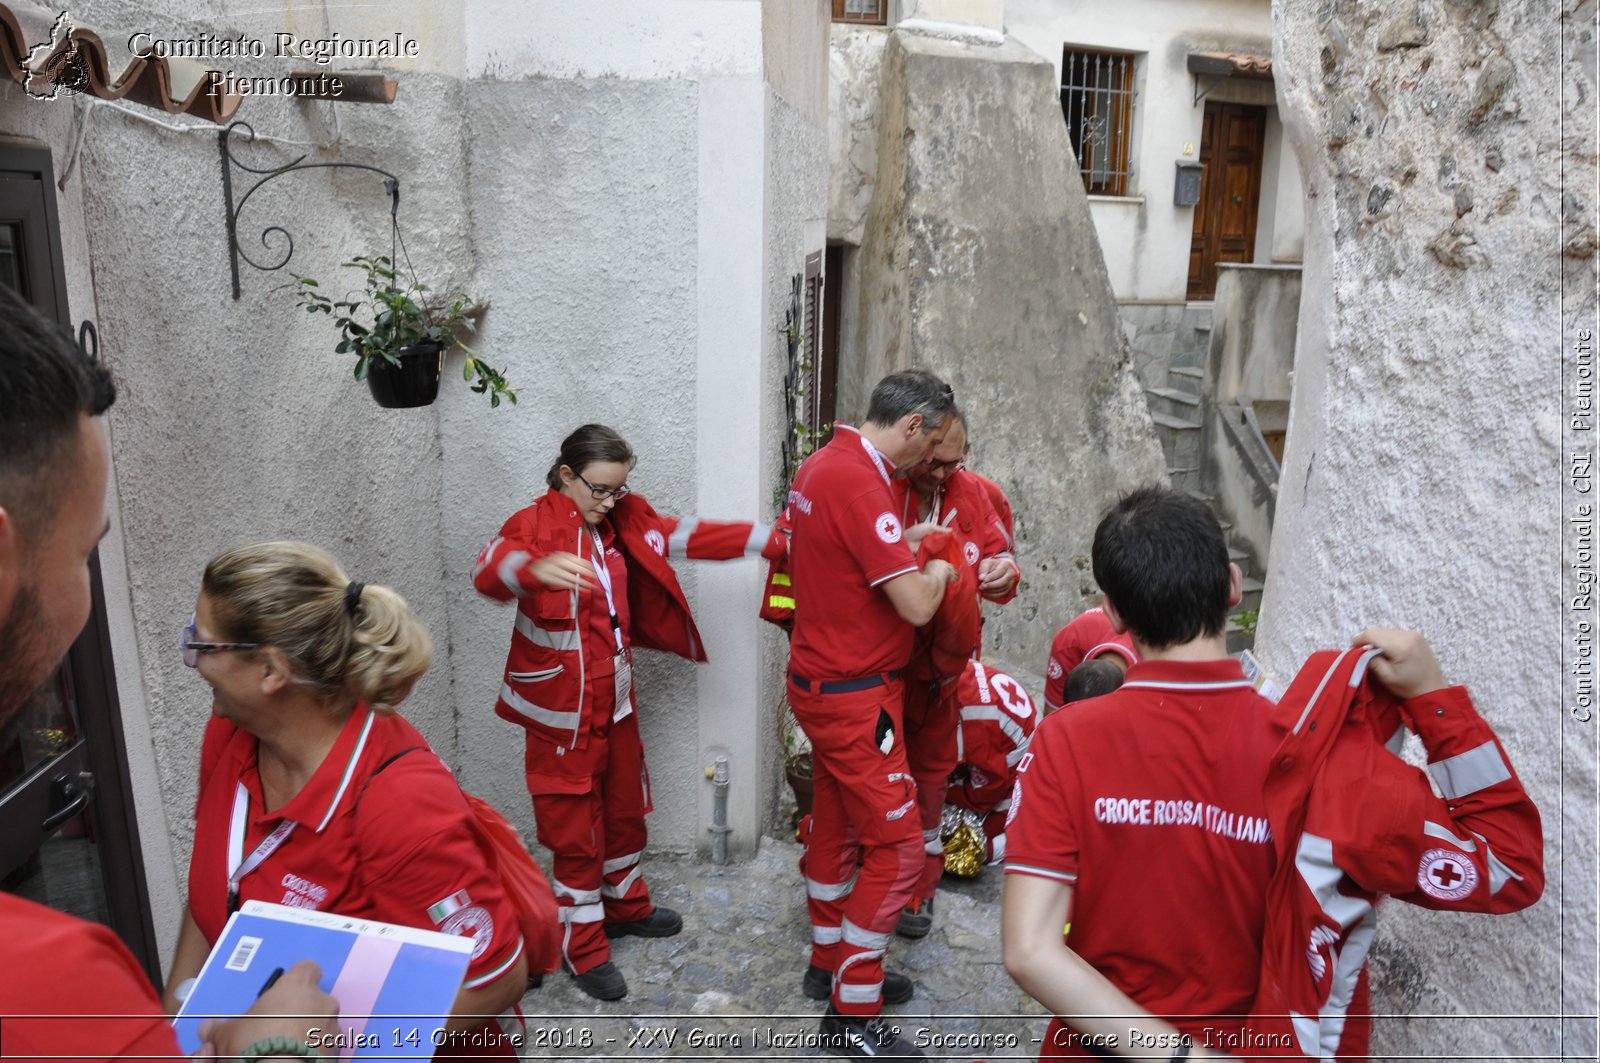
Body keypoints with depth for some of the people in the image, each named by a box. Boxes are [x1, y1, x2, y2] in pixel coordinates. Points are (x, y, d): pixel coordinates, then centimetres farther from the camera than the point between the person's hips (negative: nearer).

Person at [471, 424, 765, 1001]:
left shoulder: (620, 524, 3)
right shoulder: (533, 524, -16)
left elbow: (686, 536, -2)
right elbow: (489, 568, -36)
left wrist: (768, 538, -10)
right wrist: (537, 568, -59)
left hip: (615, 700, 6)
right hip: (561, 710, -6)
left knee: (624, 808, 21)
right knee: (575, 828, 5)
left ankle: (625, 904, 43)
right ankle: (583, 945, 23)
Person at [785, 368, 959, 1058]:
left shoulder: (821, 464, 6)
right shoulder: (860, 483, -24)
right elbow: (917, 606, -24)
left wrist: (909, 544, 14)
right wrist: (939, 568, -5)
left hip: (820, 682, 10)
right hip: (854, 696, -10)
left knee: (836, 825, 19)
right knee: (897, 843, 0)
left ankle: (830, 964, 36)